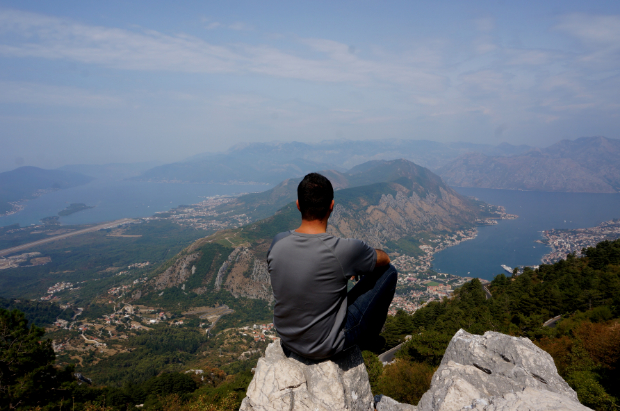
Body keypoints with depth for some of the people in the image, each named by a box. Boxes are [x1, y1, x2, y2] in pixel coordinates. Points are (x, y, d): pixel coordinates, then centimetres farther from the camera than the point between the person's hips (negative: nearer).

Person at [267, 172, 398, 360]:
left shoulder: (278, 242, -14)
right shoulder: (344, 250, -28)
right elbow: (384, 259, -6)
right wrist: (361, 262, 17)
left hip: (286, 339, 5)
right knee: (388, 272, 4)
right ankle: (367, 340, 28)